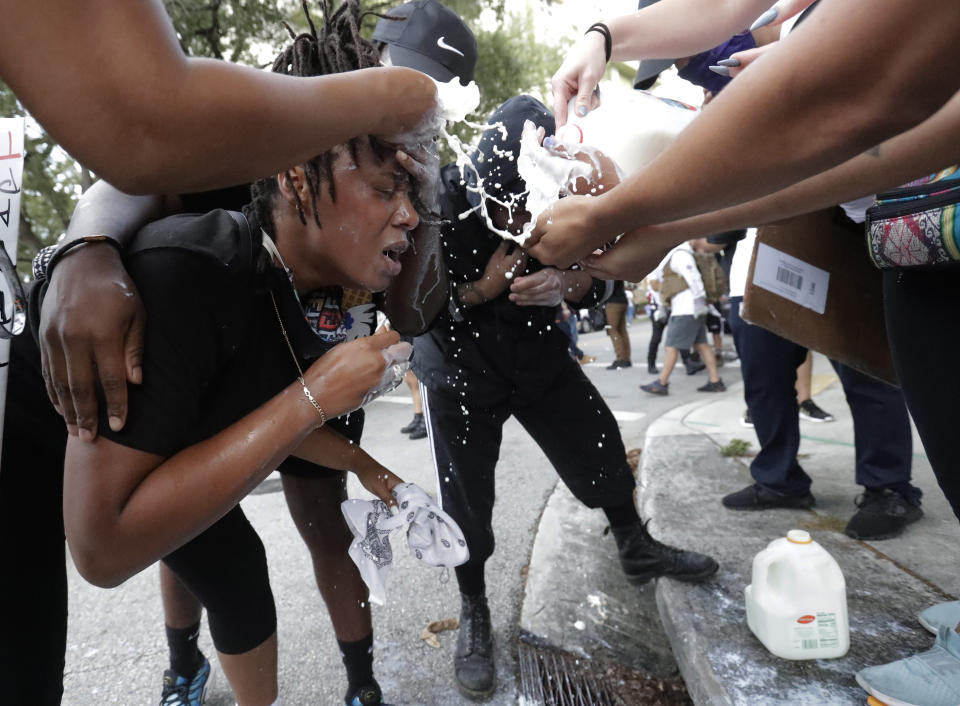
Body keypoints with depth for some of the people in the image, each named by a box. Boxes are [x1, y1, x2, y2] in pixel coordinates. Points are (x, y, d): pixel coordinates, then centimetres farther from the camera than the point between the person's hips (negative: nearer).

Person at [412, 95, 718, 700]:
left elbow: (600, 280, -8)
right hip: (459, 373, -2)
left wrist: (570, 283, -30)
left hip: (539, 355, 3)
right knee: (466, 502, 3)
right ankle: (474, 615, 27)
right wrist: (478, 290, -35)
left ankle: (637, 549, 37)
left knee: (601, 450, 8)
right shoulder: (441, 201, -26)